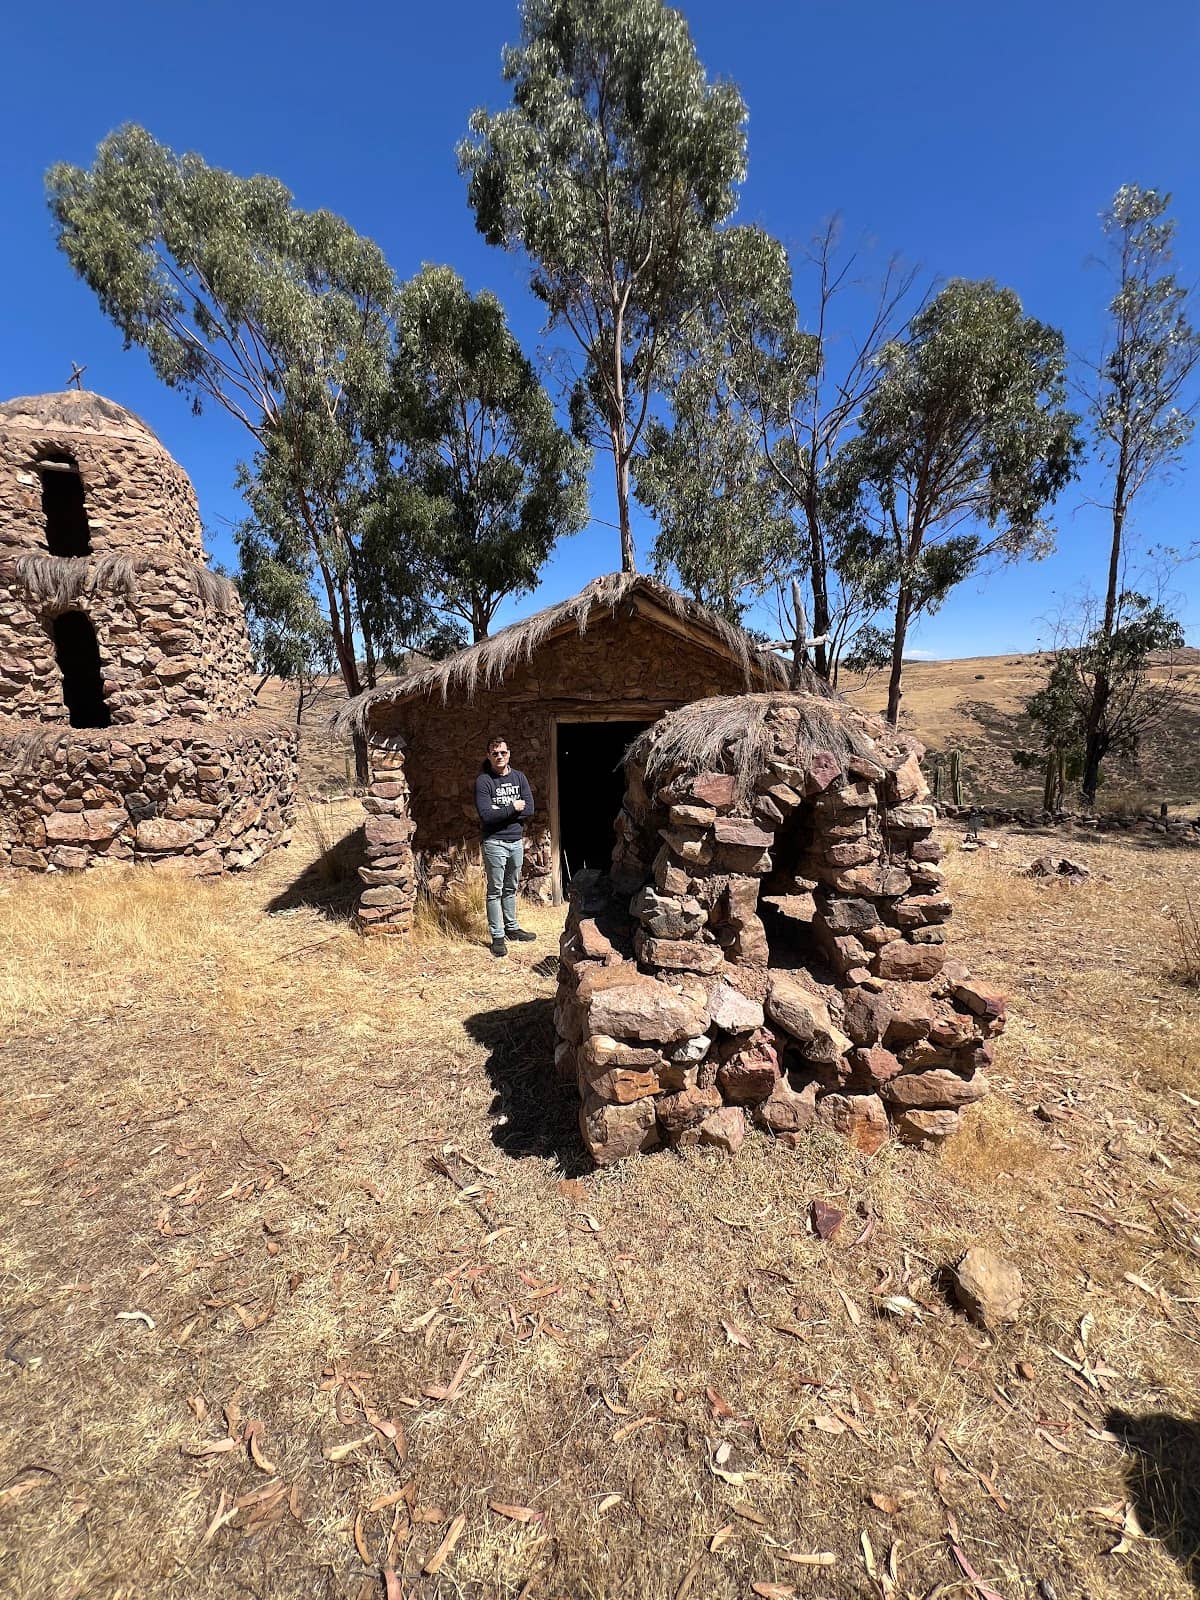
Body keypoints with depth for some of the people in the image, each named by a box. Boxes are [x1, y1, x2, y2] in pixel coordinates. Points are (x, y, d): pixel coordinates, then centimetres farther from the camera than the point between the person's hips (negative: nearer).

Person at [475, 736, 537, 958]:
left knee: (511, 888, 16)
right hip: (494, 842, -5)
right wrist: (512, 808, -13)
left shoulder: (519, 777, 5)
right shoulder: (483, 781, -9)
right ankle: (497, 936, 8)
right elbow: (486, 815, -20)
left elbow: (528, 810, -5)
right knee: (495, 891, 1)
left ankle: (511, 927, 29)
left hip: (516, 841, 5)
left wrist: (500, 812, -13)